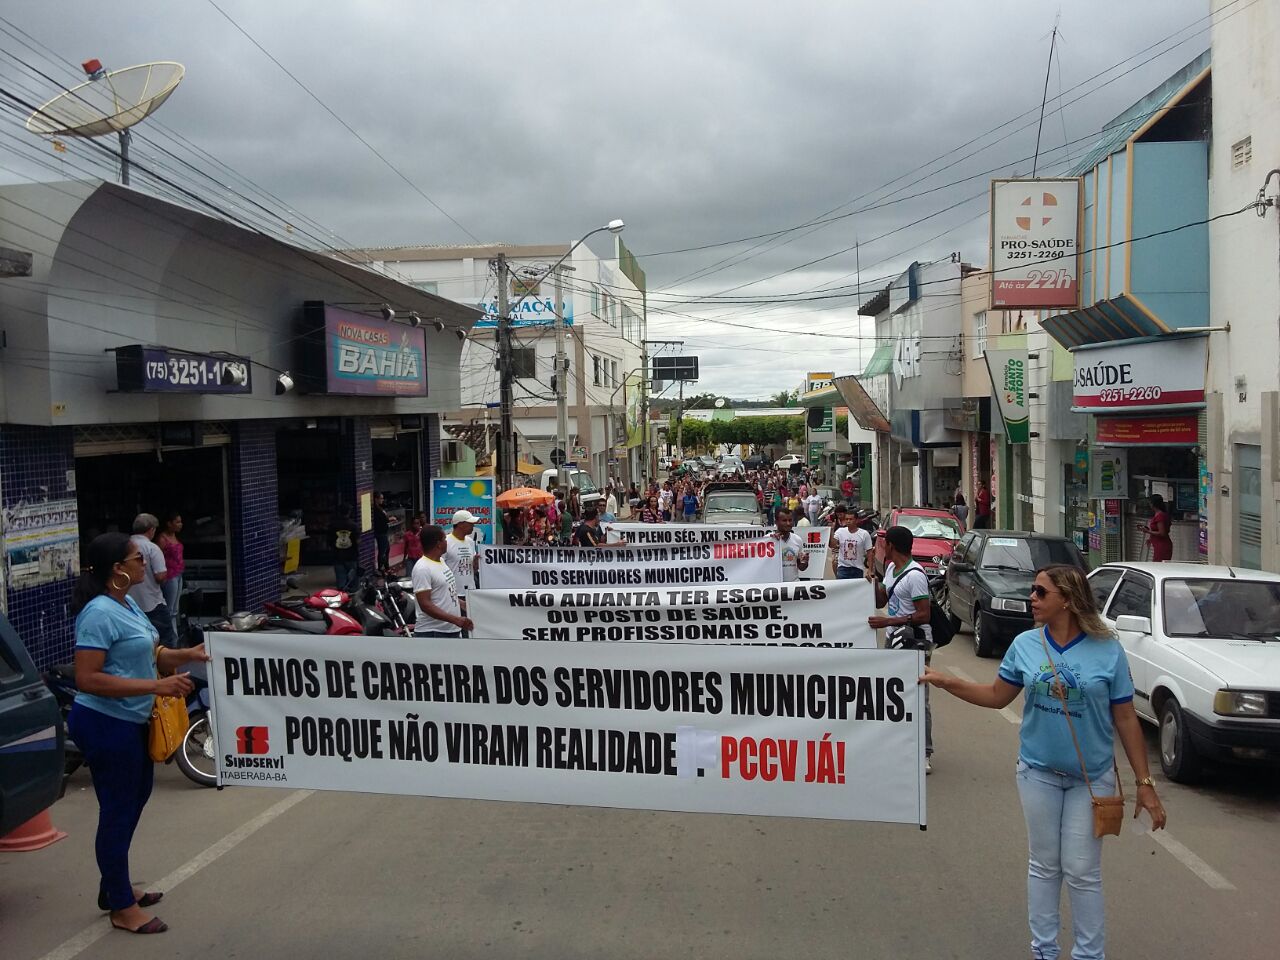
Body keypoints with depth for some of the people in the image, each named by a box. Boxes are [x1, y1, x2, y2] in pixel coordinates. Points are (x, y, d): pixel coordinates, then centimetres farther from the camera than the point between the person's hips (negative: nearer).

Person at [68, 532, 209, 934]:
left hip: (130, 722, 10)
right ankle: (122, 907, 18)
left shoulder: (126, 603, 7)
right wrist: (156, 686, -29)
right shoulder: (100, 613, -23)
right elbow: (87, 679, -27)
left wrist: (185, 655, -1)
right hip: (105, 724, -10)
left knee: (136, 797, 22)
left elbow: (146, 654, 16)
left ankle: (113, 886, 39)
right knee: (119, 811, 3)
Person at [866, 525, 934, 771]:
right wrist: (873, 578, 2)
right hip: (894, 639, 9)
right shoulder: (890, 568, 11)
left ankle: (925, 753, 2)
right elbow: (880, 602, 18)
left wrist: (887, 621, -22)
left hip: (915, 641, -9)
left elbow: (924, 615, -21)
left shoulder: (915, 575, -18)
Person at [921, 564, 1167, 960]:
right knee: (1043, 865, 13)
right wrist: (944, 681, -3)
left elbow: (1125, 719, -5)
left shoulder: (1107, 650, -10)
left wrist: (1144, 783, -4)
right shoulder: (1025, 644, -3)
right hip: (1038, 772, 2)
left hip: (1091, 777, -2)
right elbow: (997, 696, 7)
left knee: (1082, 871, 4)